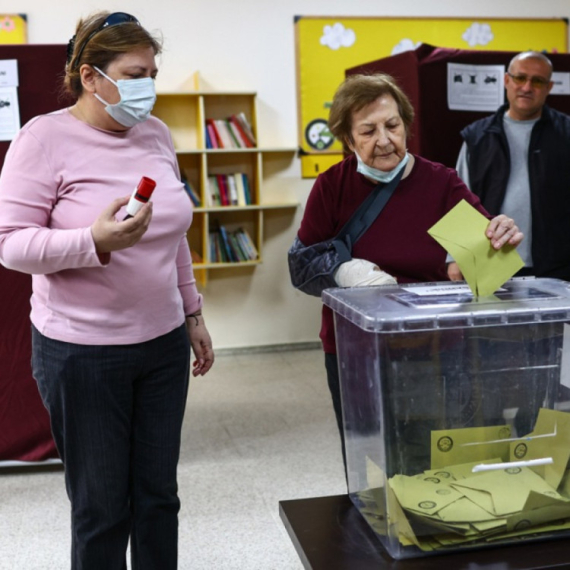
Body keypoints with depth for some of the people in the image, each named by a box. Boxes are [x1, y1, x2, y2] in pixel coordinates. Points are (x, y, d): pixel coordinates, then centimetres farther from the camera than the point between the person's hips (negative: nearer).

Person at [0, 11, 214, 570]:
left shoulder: (155, 133, 8)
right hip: (83, 353, -5)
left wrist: (193, 314, 18)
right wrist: (93, 241, -30)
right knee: (102, 508, 7)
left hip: (164, 344, 5)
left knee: (158, 496, 14)